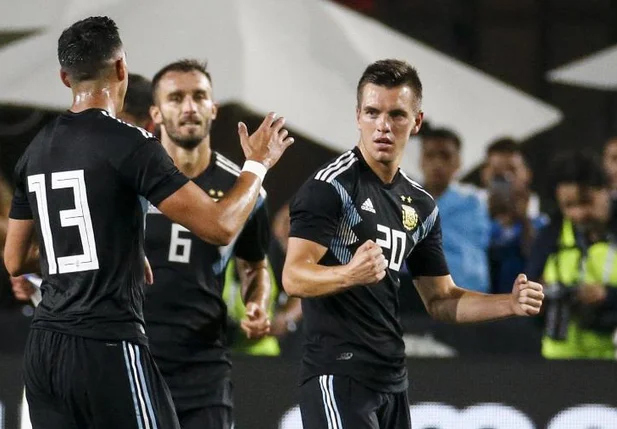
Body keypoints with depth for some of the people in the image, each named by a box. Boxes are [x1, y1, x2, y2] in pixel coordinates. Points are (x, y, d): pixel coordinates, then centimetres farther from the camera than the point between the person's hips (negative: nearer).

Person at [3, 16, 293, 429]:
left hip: (43, 349, 7)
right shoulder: (128, 144, -10)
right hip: (108, 348, -7)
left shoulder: (35, 152, 12)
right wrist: (258, 164, 5)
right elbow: (220, 226, -13)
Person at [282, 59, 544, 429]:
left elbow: (440, 299, 18)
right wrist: (349, 274, -38)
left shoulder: (421, 206, 13)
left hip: (393, 381, 8)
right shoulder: (330, 187, -9)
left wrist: (509, 304, 2)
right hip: (338, 374, -8)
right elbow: (294, 277, -18)